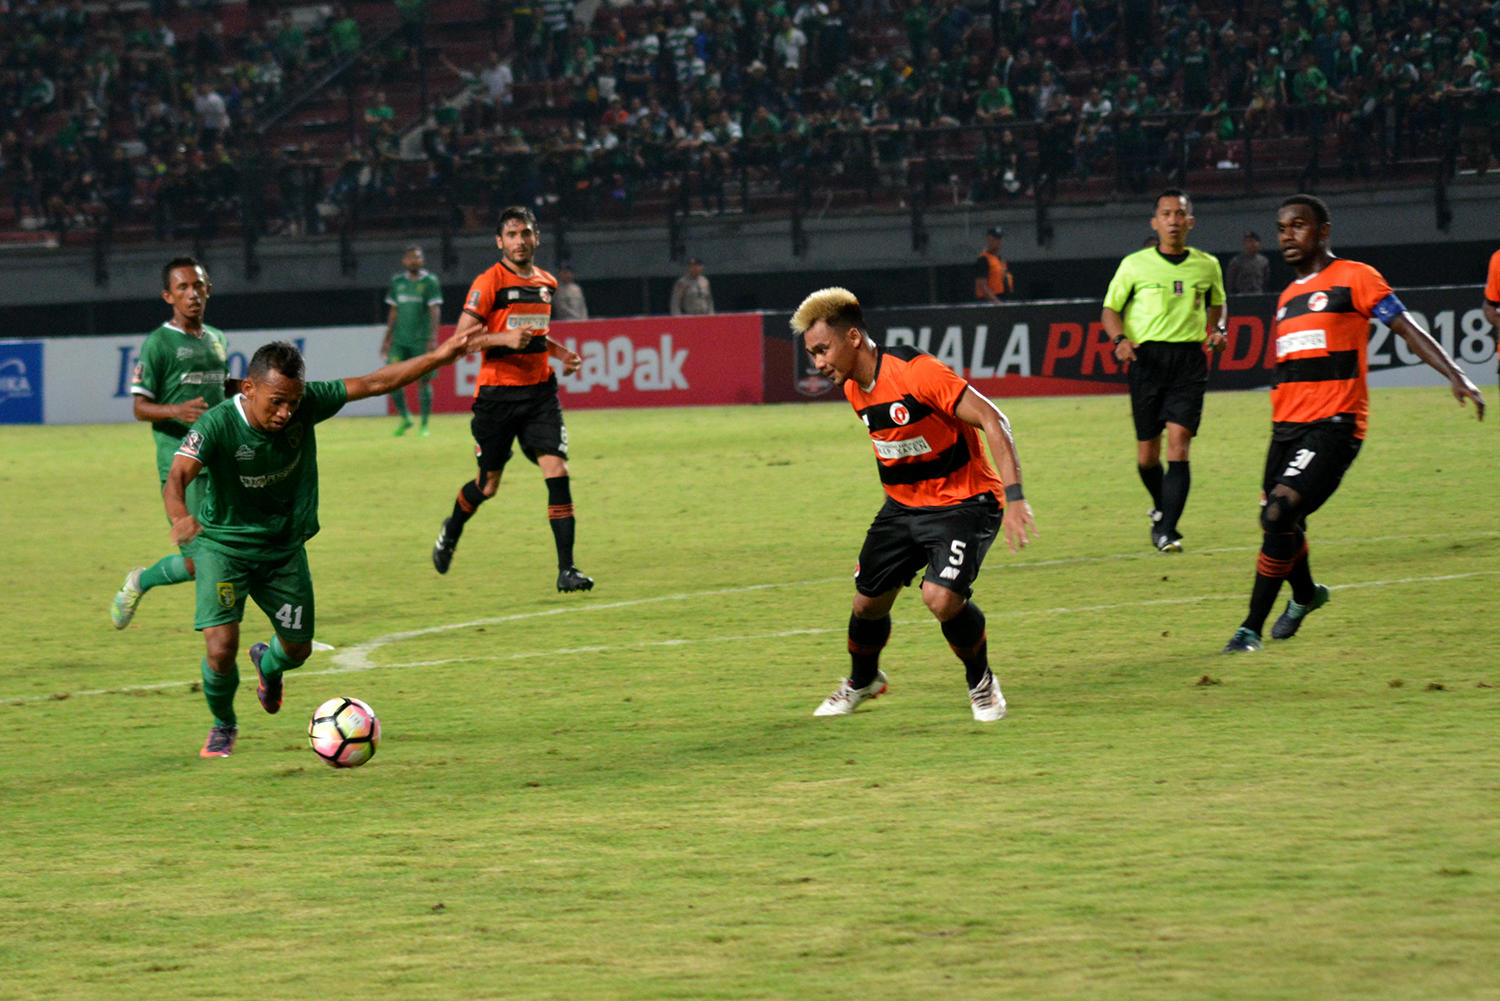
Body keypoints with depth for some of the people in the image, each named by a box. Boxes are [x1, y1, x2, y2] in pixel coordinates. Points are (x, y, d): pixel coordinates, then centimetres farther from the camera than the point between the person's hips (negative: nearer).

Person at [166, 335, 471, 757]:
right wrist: (181, 517, -62)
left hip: (285, 547, 4)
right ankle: (223, 725, 15)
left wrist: (439, 357, -9)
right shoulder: (218, 425, -28)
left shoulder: (306, 405, -16)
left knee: (298, 649, 13)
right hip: (225, 544, -4)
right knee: (221, 647, -17)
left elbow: (375, 383, -7)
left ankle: (268, 663, 53)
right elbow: (176, 478, -40)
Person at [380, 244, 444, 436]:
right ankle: (405, 418, 13)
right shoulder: (397, 282, 12)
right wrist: (387, 339, 18)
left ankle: (424, 424, 6)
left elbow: (435, 311, -6)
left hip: (422, 340, -4)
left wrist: (433, 338, -15)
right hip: (400, 340, 4)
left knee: (424, 380, -3)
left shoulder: (430, 282, -1)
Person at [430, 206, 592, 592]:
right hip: (497, 393, -4)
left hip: (540, 390, 4)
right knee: (488, 485, 7)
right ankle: (451, 531, 40)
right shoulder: (488, 283, -9)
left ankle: (566, 570, -11)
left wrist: (559, 352, 11)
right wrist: (505, 338, -25)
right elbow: (462, 338, -12)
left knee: (557, 472, -11)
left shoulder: (546, 283, 11)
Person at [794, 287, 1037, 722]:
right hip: (903, 505, 8)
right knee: (868, 601, 8)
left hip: (962, 503, -8)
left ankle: (981, 682, 2)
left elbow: (991, 420, -25)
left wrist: (1013, 496, -31)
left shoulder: (916, 372, -25)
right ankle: (862, 681, 39)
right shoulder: (854, 388, 2)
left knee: (941, 597, -26)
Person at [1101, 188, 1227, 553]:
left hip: (1190, 358, 0)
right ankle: (1161, 506, 34)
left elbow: (1217, 304, 25)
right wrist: (1120, 339, -11)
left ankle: (1166, 529, -15)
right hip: (1147, 357, 0)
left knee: (1178, 442, -14)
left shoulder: (1207, 266, 8)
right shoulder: (1135, 265, 3)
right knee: (1147, 452, 3)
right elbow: (1110, 309, 8)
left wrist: (1217, 329, 5)